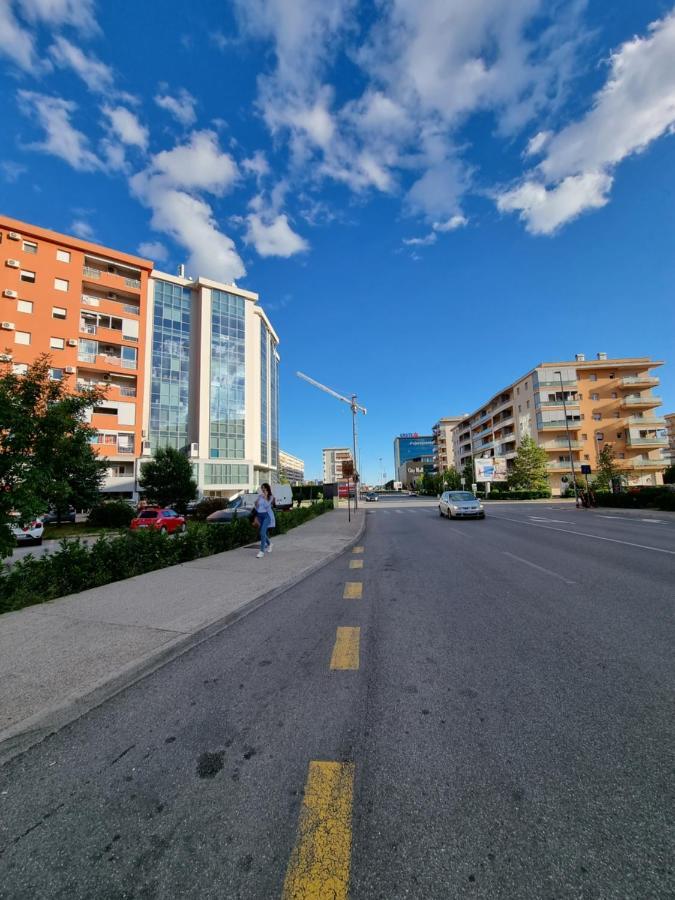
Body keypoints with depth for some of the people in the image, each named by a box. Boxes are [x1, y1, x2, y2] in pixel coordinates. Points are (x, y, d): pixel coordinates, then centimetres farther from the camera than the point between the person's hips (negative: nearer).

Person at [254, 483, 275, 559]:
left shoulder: (270, 497, -3)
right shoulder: (259, 496, 7)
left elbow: (267, 506, -16)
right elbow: (256, 508, 12)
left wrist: (265, 498, -21)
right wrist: (256, 503, -8)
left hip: (267, 515, -5)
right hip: (260, 515, 5)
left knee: (262, 533, -16)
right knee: (262, 533, 14)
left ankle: (262, 551, -12)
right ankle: (269, 544, 42)